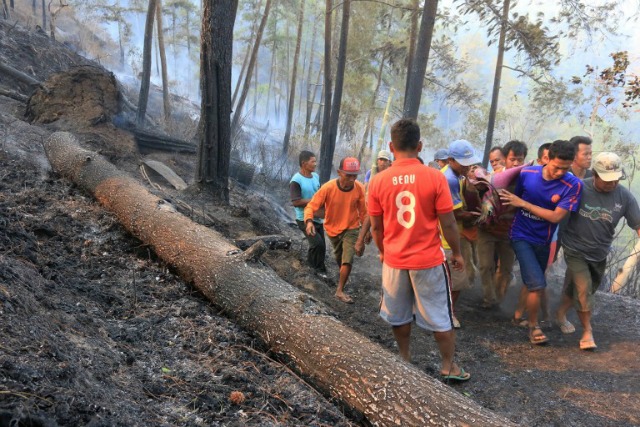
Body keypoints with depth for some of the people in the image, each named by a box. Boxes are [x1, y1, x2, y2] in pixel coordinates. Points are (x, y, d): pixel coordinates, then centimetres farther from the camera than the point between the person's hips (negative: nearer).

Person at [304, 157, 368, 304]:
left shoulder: (360, 189, -22)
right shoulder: (328, 188, -28)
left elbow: (364, 213, -10)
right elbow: (311, 206, -27)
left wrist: (362, 237, -3)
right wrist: (309, 221, -48)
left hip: (351, 229, -1)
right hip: (332, 229, 1)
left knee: (348, 260, -12)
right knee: (339, 257, 24)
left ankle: (340, 291, 5)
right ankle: (343, 275, 55)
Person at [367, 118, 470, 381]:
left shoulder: (378, 181, -7)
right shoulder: (435, 177, -14)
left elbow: (376, 226, 2)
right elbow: (448, 223, -10)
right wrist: (457, 253, 5)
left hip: (394, 261, 2)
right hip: (429, 260, -2)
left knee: (399, 316, 19)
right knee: (440, 317, 13)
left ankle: (405, 360, 32)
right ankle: (448, 367, 23)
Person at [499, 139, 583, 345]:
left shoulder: (573, 185, -19)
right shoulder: (526, 173, -14)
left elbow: (556, 216, -21)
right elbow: (511, 199, 3)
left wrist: (523, 203, -22)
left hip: (543, 240, 2)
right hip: (522, 236, -2)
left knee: (532, 283, 20)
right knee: (537, 285, -11)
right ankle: (533, 325, 10)